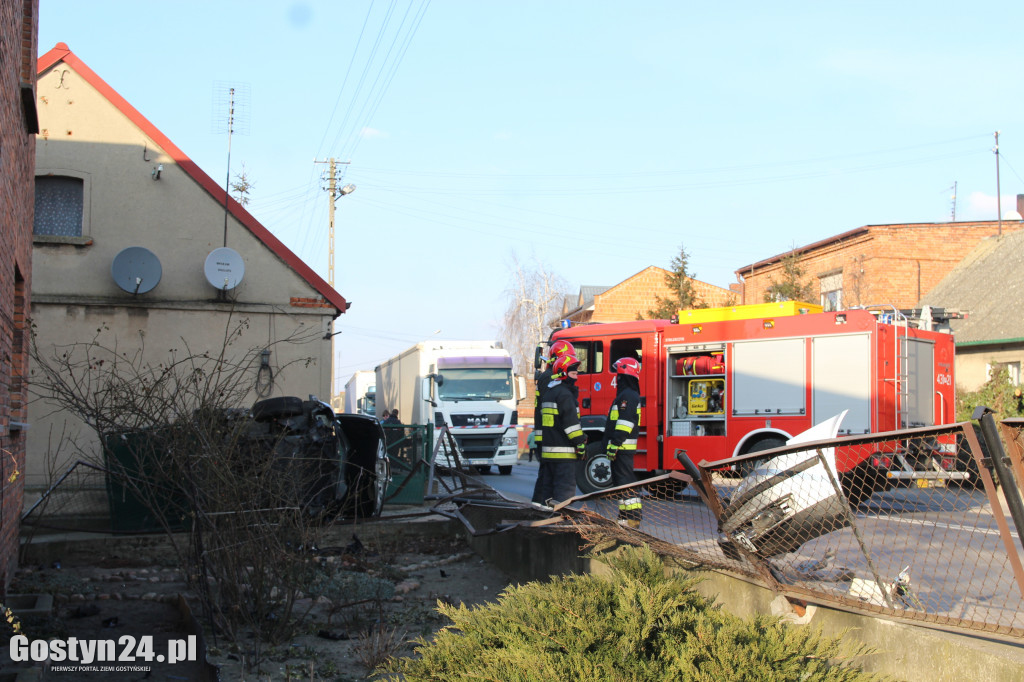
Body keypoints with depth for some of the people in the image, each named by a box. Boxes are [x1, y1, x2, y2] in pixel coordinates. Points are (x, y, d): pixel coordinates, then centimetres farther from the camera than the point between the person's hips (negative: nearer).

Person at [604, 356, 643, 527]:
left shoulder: (628, 395, -15)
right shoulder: (625, 394, 20)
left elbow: (625, 423, -23)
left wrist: (615, 444, -25)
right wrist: (612, 445, 27)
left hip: (623, 448, -11)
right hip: (621, 449, 11)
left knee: (625, 481, -10)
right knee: (620, 481, 14)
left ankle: (632, 517, -10)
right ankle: (626, 515, 18)